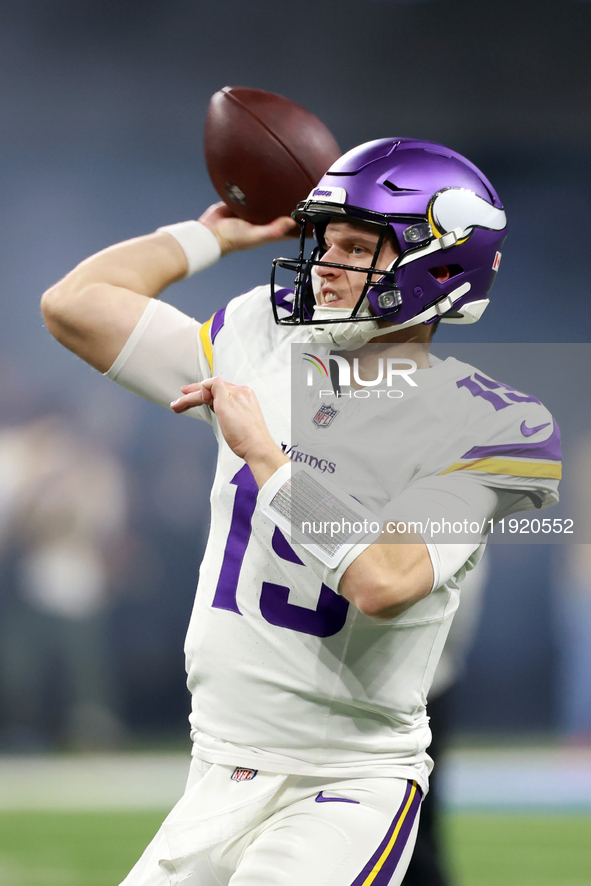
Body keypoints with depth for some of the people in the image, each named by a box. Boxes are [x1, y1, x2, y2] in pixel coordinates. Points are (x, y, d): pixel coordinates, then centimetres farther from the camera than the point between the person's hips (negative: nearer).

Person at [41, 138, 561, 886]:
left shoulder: (472, 427, -9)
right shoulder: (261, 352, 8)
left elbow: (382, 583, -24)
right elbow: (74, 304, 10)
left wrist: (263, 453, -16)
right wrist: (214, 235, 11)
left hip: (353, 786, -6)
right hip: (220, 775, 6)